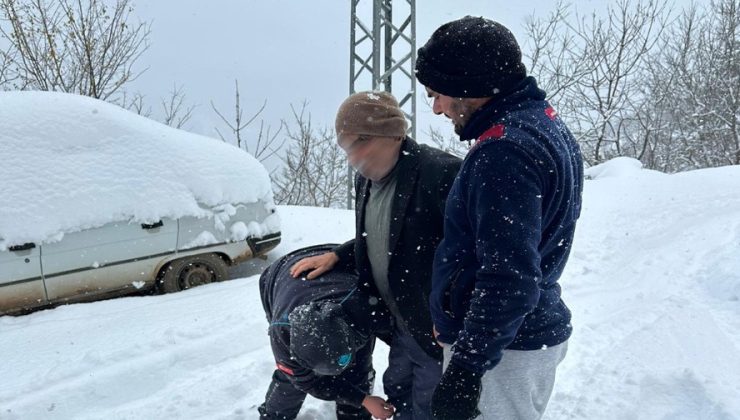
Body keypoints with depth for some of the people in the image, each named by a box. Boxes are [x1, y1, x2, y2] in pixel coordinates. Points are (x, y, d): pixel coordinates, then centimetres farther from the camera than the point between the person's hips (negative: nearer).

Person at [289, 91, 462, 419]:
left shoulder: (440, 173, -26)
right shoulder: (366, 179, 4)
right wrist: (336, 256, 8)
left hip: (437, 327, -8)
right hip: (401, 323, 8)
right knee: (397, 393, 25)